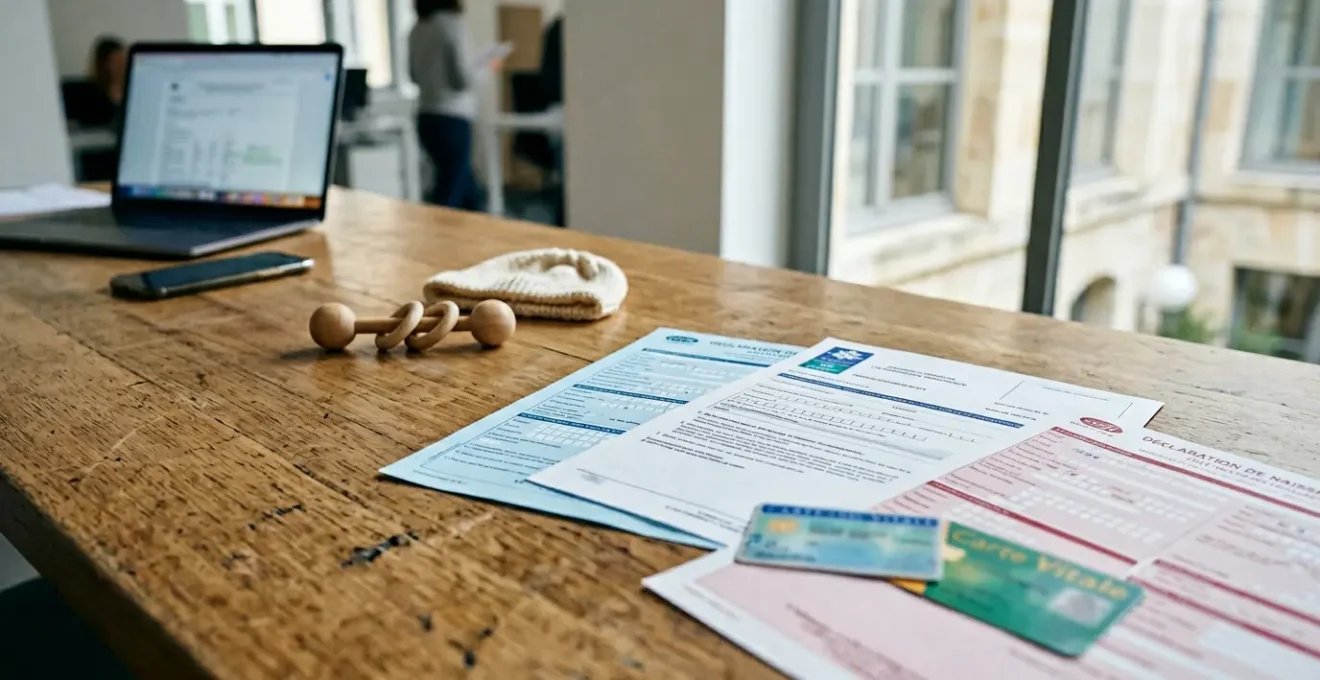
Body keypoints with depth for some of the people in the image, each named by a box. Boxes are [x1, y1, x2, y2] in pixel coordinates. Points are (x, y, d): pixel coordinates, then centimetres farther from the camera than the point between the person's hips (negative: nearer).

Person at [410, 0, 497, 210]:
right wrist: (486, 67, 3)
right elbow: (464, 78, -15)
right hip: (451, 120, -8)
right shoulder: (452, 24, -13)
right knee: (448, 197, -3)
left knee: (470, 193, 17)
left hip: (427, 118, 8)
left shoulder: (418, 29, 9)